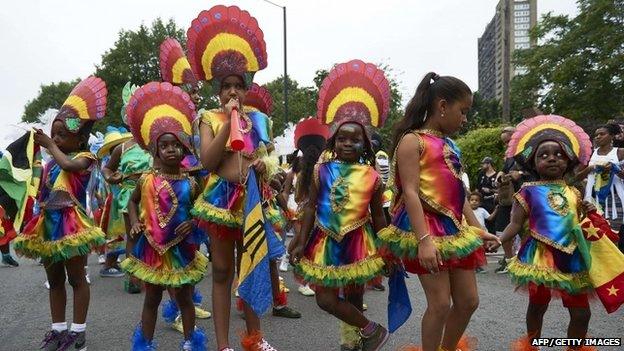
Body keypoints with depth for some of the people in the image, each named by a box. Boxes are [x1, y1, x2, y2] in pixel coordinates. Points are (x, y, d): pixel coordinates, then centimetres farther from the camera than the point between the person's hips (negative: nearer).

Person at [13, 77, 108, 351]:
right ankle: (58, 329, 26)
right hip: (48, 224, 8)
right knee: (54, 279, 14)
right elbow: (42, 195, 15)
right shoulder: (52, 162, 11)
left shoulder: (85, 157, -8)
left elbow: (70, 165, -32)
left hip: (71, 224, -7)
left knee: (76, 278, 3)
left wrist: (50, 145, -19)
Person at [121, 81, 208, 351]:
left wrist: (192, 224, -14)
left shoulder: (190, 183, -7)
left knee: (184, 298, 14)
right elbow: (132, 202, 12)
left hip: (181, 248, 0)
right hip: (152, 247, 0)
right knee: (152, 298, 14)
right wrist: (134, 223, -3)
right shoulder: (147, 180, -6)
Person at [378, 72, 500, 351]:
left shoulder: (449, 144, 17)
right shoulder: (412, 140, -8)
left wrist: (477, 229, 16)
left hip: (455, 229, 8)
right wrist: (424, 239, -26)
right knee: (440, 303, -4)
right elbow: (411, 193, -17)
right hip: (427, 228, -8)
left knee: (469, 300, 13)